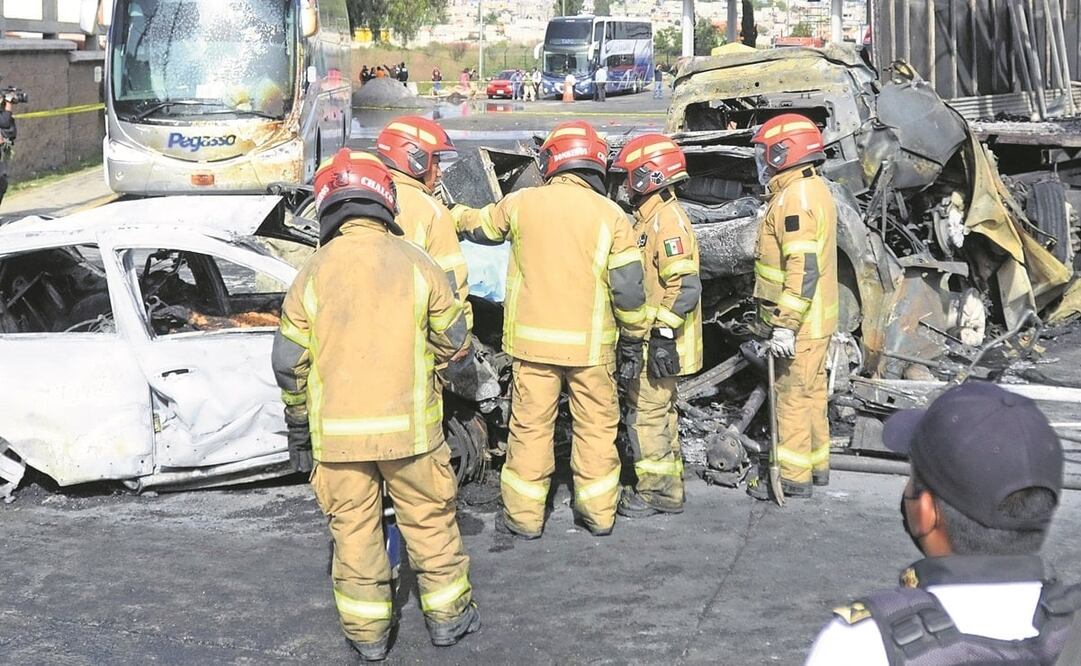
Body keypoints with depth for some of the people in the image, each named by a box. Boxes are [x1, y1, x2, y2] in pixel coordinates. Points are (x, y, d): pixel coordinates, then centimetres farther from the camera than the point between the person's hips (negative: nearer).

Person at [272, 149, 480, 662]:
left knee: (354, 527, 10)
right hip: (409, 425, 0)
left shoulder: (314, 273, -5)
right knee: (430, 519, 14)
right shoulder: (415, 263, -5)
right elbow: (455, 341, 3)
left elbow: (289, 362, -1)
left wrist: (298, 427, 11)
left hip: (337, 431, 0)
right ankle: (447, 615, 25)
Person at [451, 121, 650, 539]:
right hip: (589, 344, -1)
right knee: (597, 426, 12)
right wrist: (633, 338, 6)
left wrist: (456, 214, 41)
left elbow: (479, 226, 19)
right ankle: (598, 512, 19)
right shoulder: (610, 215, -5)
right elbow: (628, 286, -6)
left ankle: (524, 516, 15)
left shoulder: (521, 203, -1)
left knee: (531, 426, 9)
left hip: (532, 339, 1)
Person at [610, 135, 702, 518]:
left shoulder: (667, 221, -18)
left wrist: (663, 335, -24)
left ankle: (656, 493, 3)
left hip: (659, 342, -11)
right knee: (659, 411, 16)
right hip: (652, 338, 11)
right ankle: (668, 488, 25)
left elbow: (686, 286, -25)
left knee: (646, 413, -5)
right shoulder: (651, 217, 15)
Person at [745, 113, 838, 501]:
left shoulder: (795, 197, -20)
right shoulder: (813, 188, 13)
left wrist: (785, 325, -26)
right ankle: (816, 464, 28)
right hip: (815, 319, 10)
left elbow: (803, 268, -26)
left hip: (799, 323, -10)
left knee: (792, 395, -3)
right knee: (810, 391, 18)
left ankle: (793, 477, 4)